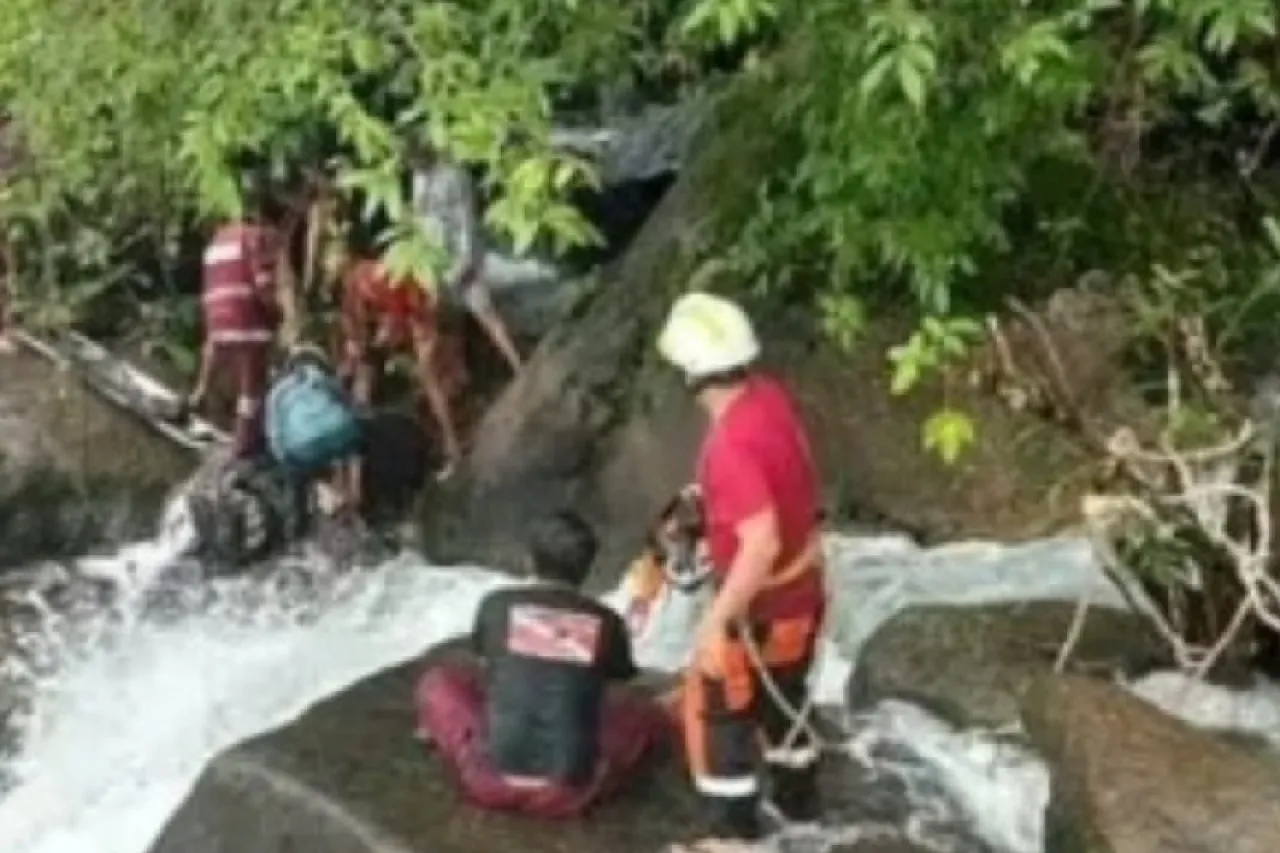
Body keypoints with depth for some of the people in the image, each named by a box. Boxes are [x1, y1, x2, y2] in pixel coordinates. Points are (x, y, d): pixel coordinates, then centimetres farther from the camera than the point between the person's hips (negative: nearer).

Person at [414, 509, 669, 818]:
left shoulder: (497, 605, 1)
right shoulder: (606, 622, 1)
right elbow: (622, 674, 22)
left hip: (492, 779, -1)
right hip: (570, 793, 1)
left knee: (438, 680, 22)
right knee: (647, 712, 25)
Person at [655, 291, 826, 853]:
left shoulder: (733, 443, -33)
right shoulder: (770, 396, -6)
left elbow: (762, 544, -35)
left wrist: (717, 621, -27)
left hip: (762, 603, -8)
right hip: (803, 586, 9)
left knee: (717, 708, 9)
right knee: (783, 695, 27)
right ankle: (798, 797, 46)